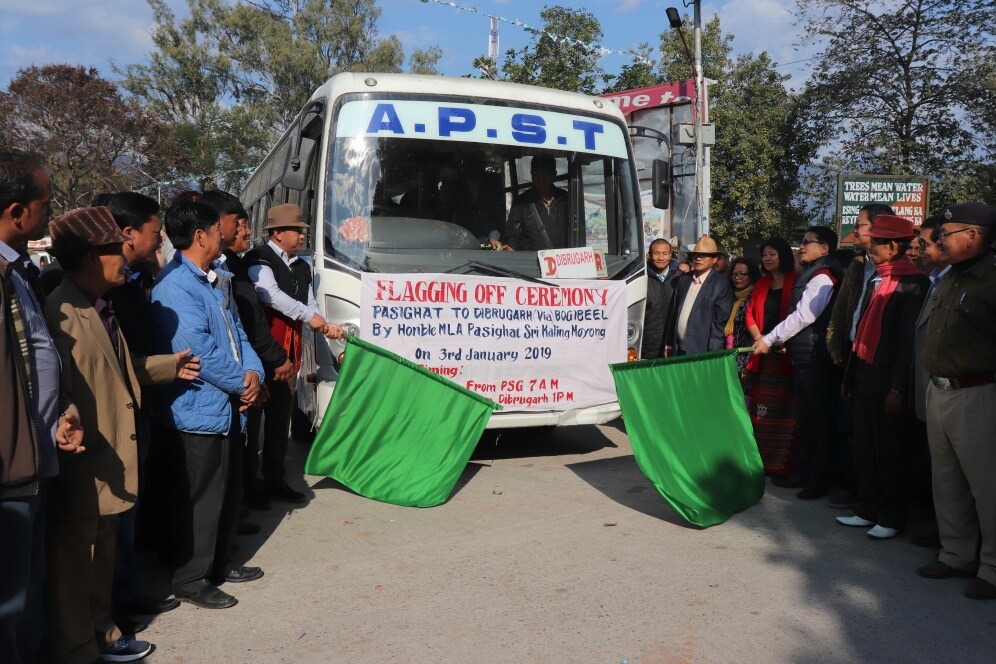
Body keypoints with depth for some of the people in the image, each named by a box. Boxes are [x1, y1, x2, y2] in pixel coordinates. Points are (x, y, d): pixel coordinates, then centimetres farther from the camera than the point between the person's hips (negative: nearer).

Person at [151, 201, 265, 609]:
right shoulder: (175, 286, -18)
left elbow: (236, 331, 13)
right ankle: (190, 579, 19)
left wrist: (253, 372, -5)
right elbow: (199, 351, -22)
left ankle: (214, 562, 35)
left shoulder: (218, 280, 12)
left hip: (225, 405, 9)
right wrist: (241, 382, -11)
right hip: (198, 409, -9)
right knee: (198, 497, 3)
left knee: (220, 491, 19)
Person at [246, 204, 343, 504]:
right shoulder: (259, 260, -7)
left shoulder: (301, 267, 17)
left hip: (289, 352, 8)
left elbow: (311, 304, 14)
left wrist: (326, 326, -6)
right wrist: (309, 315, -21)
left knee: (280, 415, 12)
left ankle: (275, 479, 22)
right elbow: (270, 294, -21)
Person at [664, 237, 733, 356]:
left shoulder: (721, 284, -5)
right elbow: (672, 312, 12)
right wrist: (668, 345, 10)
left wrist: (713, 354, -12)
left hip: (702, 352, -4)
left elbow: (721, 320, -8)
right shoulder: (682, 280, 11)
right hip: (678, 350, 5)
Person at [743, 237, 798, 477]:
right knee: (761, 410, 6)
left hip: (786, 355, -5)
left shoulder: (795, 282, -3)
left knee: (784, 410, -3)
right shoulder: (762, 283, 16)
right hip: (762, 354, 6)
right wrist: (758, 338, -3)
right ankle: (761, 461, 12)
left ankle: (784, 465, 3)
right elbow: (750, 314, 14)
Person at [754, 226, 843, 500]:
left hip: (817, 358, -10)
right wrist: (783, 341, 10)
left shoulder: (822, 277, -13)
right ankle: (803, 472, 26)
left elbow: (803, 316, -19)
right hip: (803, 356, 10)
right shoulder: (808, 275, 18)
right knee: (803, 418, 16)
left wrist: (770, 339, -14)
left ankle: (820, 480, 7)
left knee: (820, 419, -2)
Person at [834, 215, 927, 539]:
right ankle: (868, 509, 24)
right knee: (862, 447, 12)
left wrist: (897, 388, -18)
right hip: (864, 377, 8)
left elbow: (909, 338, -16)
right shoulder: (876, 279, 14)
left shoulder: (913, 282, -11)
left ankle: (892, 516, 16)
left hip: (887, 382, -8)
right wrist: (850, 375, 15)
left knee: (889, 450, 3)